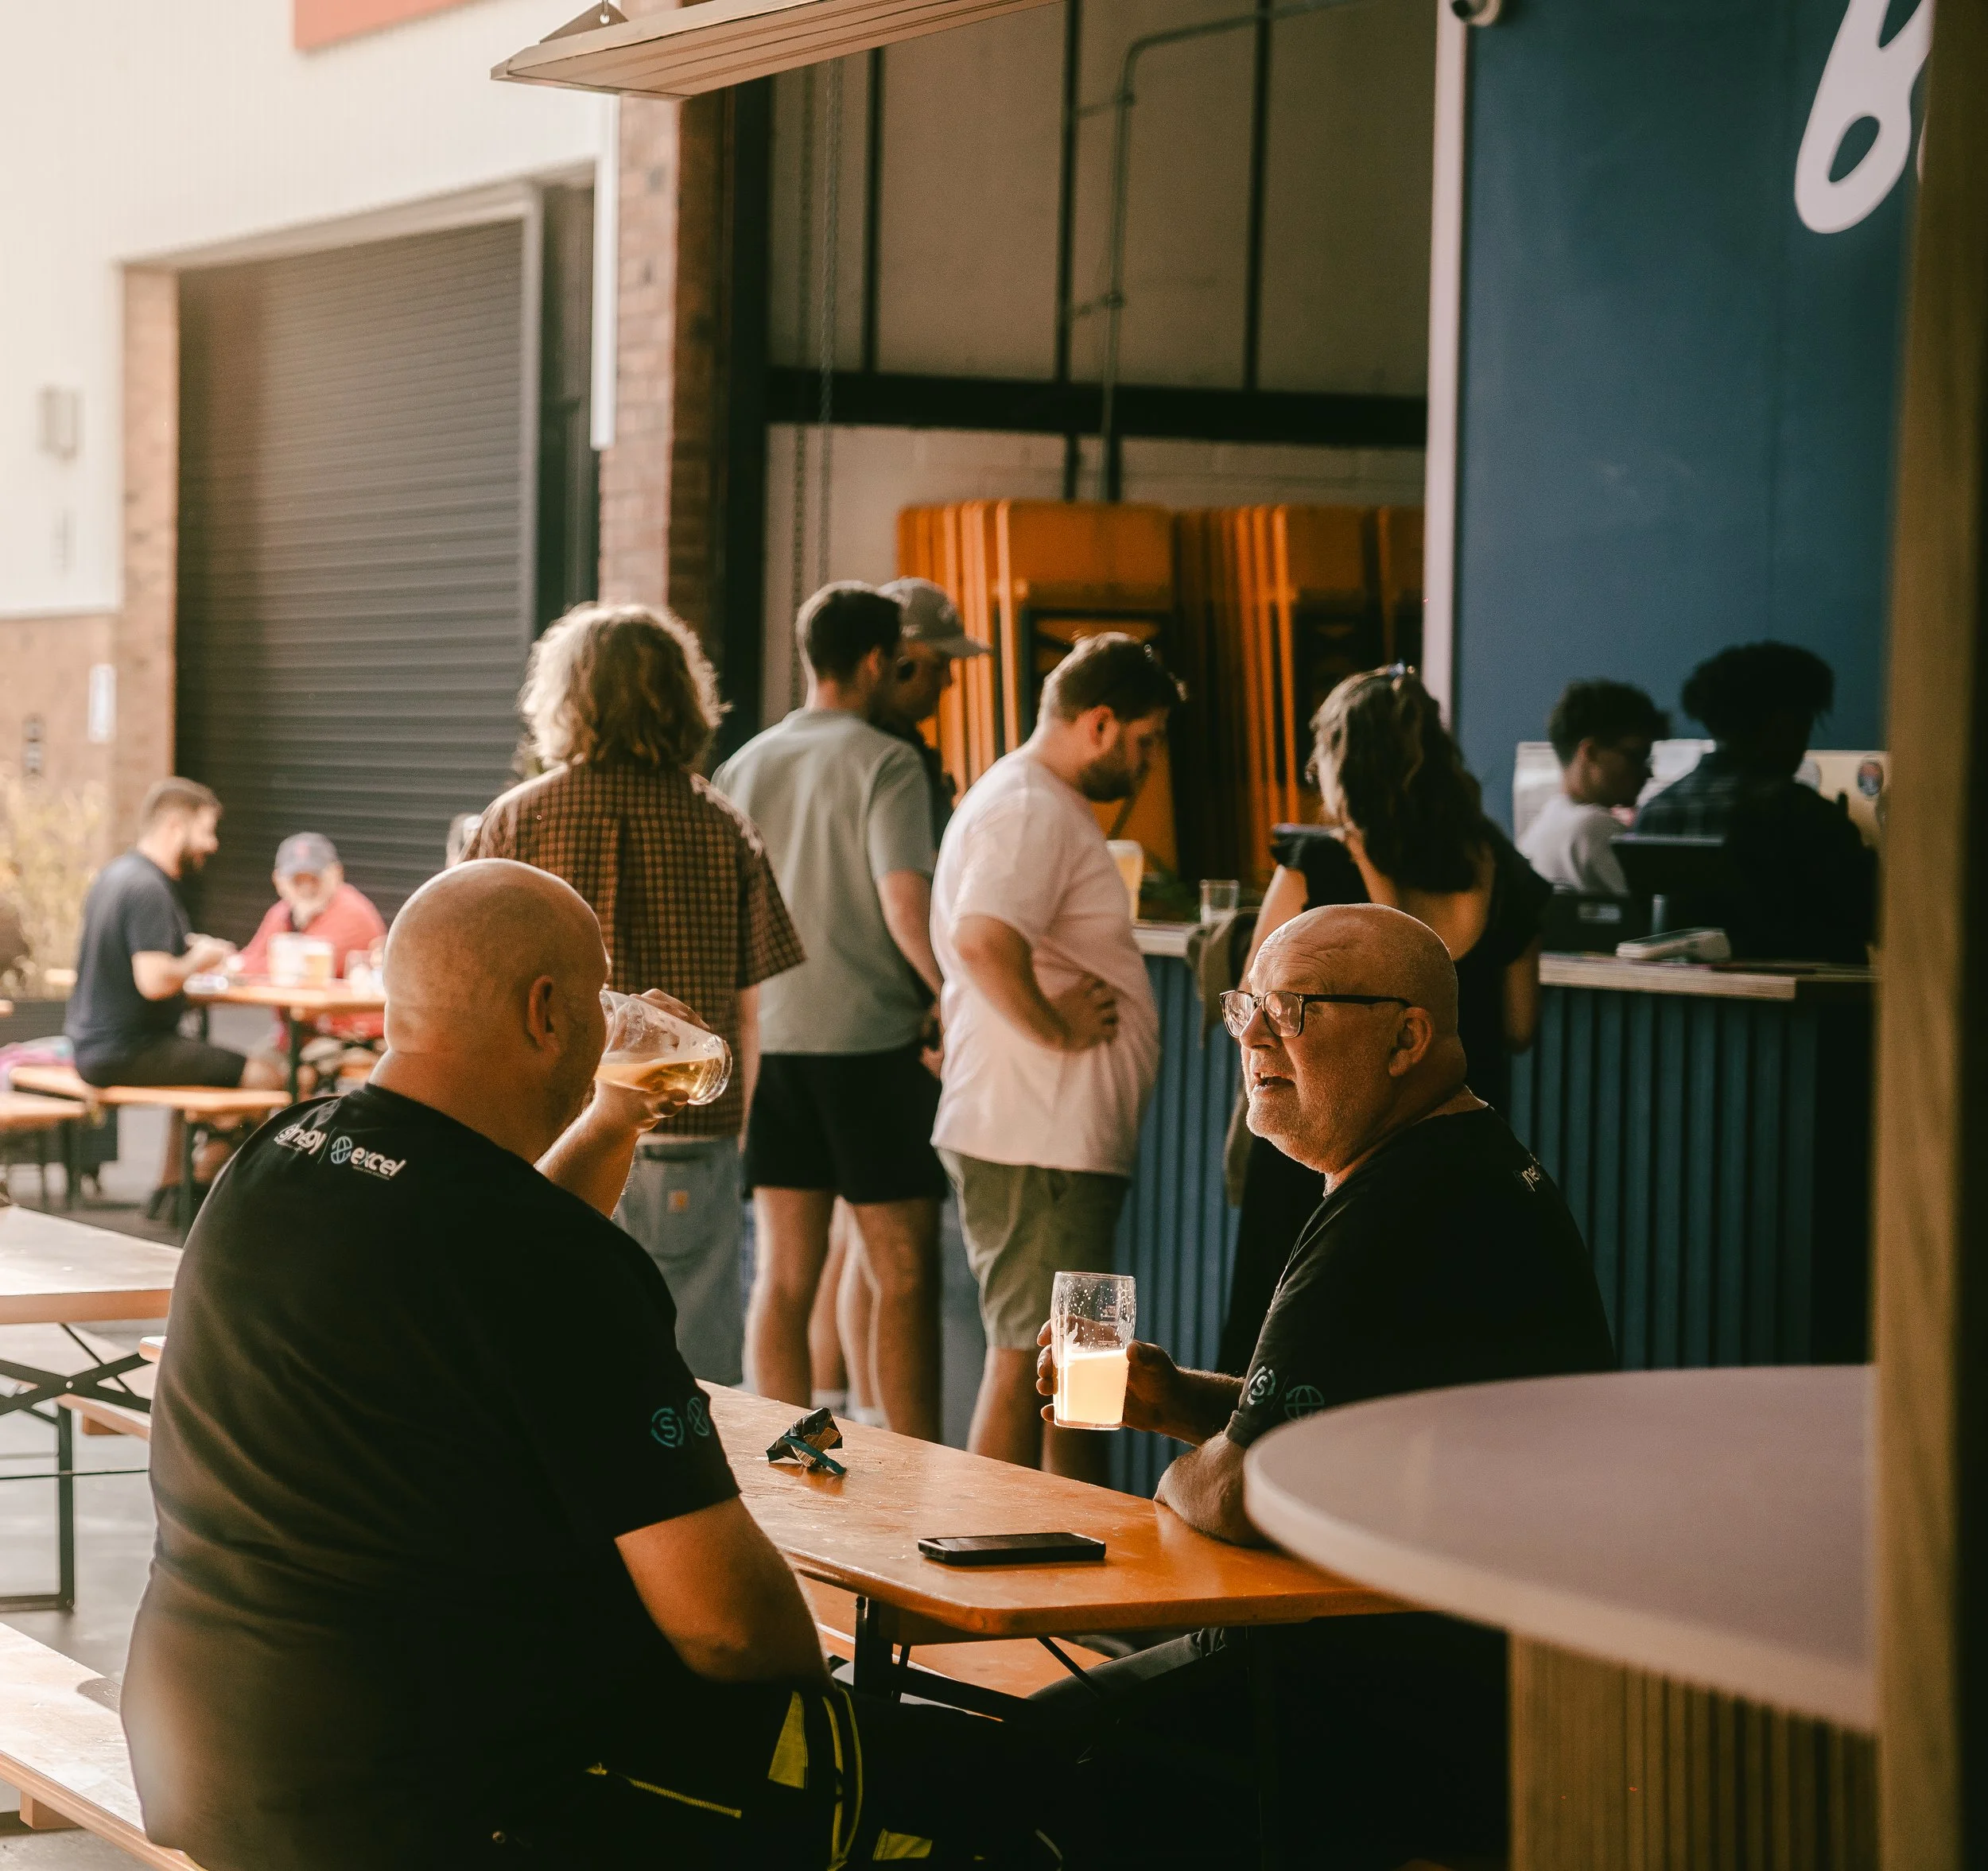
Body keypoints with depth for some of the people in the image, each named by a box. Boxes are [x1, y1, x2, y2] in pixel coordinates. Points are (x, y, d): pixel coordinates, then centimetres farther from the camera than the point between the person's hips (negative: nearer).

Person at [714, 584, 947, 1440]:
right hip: (871, 1040, -6)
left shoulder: (742, 766, 11)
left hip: (769, 1040, 6)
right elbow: (906, 905, -17)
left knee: (784, 1274, 7)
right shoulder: (885, 764, -8)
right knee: (904, 1277, 1)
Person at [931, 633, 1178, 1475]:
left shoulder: (1046, 805, 19)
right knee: (1028, 1357, -6)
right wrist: (1053, 1026, -21)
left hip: (1067, 1141, 11)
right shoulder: (1028, 811, -16)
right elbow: (982, 937, -33)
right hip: (1035, 1144, -11)